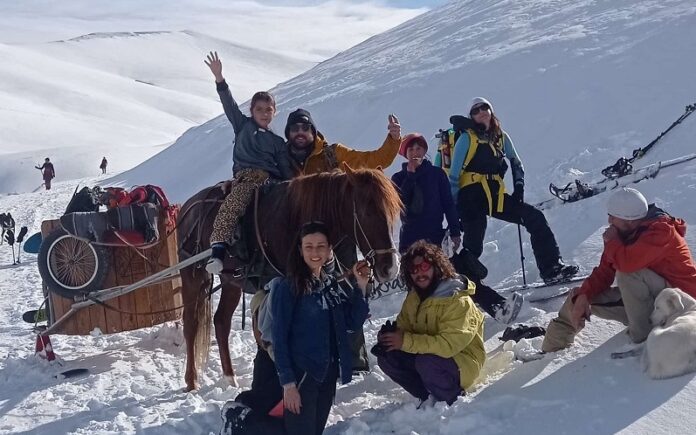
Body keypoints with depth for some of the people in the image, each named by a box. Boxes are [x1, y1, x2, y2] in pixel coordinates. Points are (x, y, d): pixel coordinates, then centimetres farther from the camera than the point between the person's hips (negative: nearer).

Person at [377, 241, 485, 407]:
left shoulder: (459, 302, -25)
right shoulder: (414, 296, 2)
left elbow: (449, 344, -33)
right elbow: (402, 325, 7)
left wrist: (406, 341, -35)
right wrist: (389, 334, -18)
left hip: (461, 362, -7)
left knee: (427, 363, -37)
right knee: (386, 357, -12)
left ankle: (450, 399, -7)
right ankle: (428, 397, 2)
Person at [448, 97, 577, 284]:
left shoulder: (501, 137, 14)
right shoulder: (467, 138, -2)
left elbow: (516, 163, 27)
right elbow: (454, 176, -5)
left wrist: (519, 186, 9)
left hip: (495, 196, 6)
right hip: (472, 197, -6)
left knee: (535, 218, -2)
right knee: (473, 247, -14)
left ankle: (551, 269, 0)